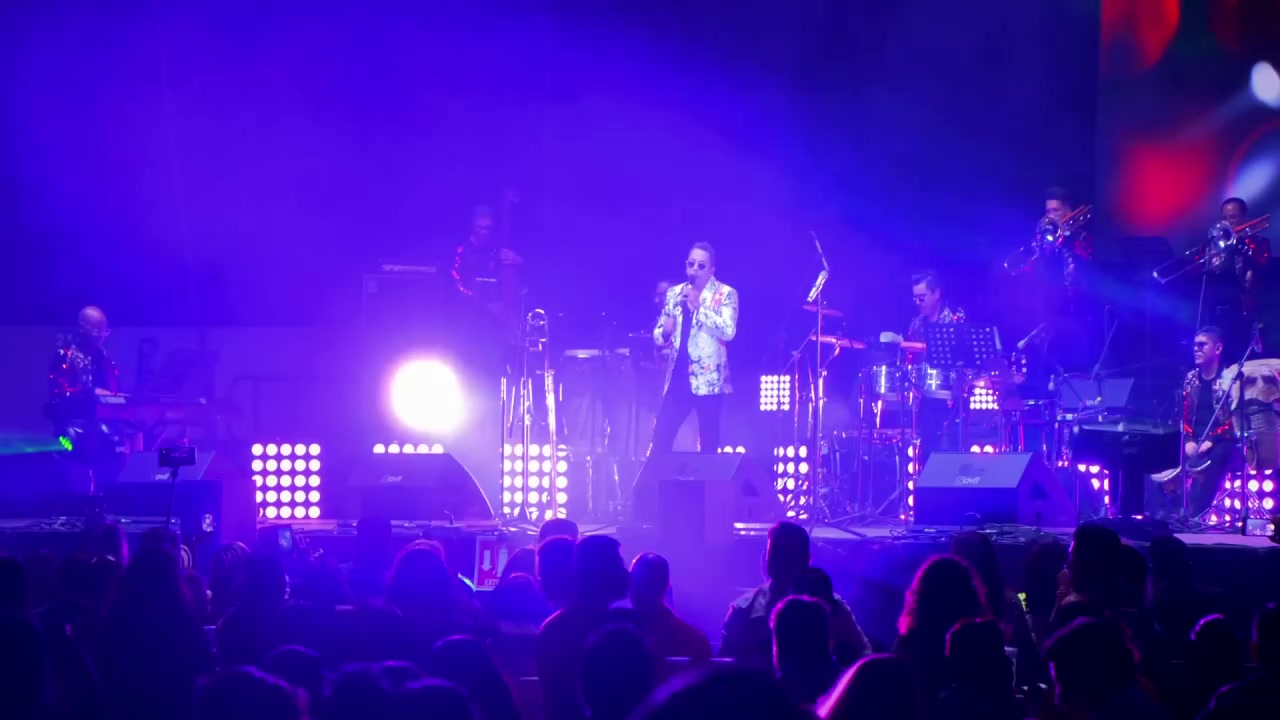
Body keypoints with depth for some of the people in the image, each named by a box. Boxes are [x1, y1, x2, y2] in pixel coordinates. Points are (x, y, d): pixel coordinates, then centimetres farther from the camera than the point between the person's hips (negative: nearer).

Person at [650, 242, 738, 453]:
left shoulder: (725, 294, -2)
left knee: (708, 444, -2)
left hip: (708, 380, -4)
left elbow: (728, 331, -17)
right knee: (660, 438, 0)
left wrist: (699, 308, -23)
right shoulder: (674, 294, 12)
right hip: (678, 378, 4)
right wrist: (665, 332, -7)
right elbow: (658, 336, 16)